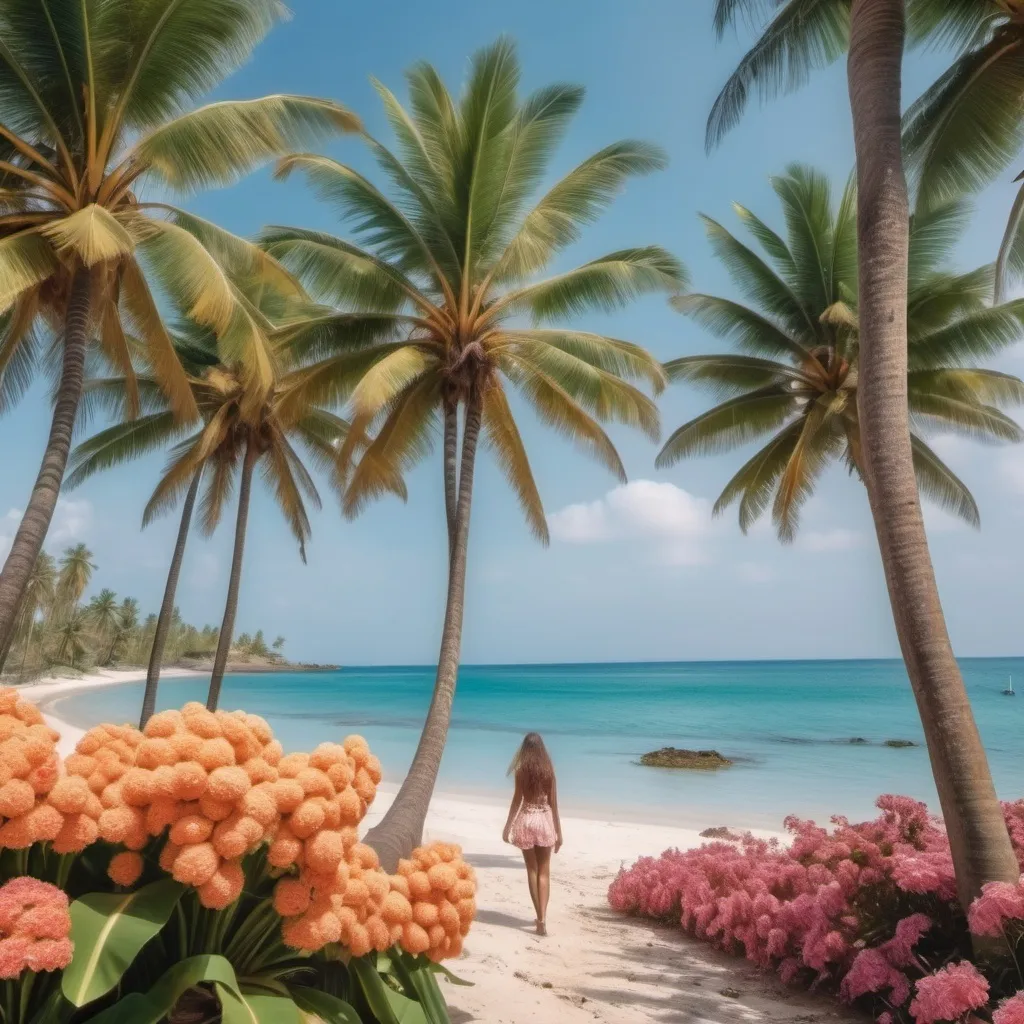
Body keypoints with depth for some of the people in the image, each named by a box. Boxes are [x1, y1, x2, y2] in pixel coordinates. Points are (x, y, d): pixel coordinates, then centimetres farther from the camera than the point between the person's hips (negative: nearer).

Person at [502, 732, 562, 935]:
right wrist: (559, 831, 7)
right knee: (544, 872, 8)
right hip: (545, 820, 1)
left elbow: (517, 800, -4)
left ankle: (540, 917, 15)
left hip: (526, 821, -1)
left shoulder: (521, 771, -6)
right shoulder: (548, 770, -3)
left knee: (532, 871, 12)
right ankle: (542, 918, -5)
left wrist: (508, 827, 6)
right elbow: (553, 803, 0)